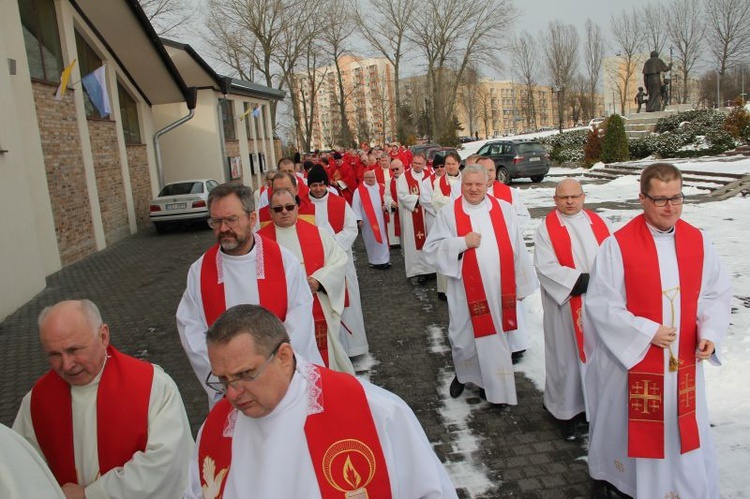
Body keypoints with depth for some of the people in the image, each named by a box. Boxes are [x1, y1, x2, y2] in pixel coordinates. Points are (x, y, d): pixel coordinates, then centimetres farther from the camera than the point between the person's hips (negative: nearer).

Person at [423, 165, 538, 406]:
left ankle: (493, 383, 31)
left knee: (495, 336, 12)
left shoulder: (504, 209, 2)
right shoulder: (448, 213, -3)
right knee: (464, 337, 10)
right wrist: (462, 242, -17)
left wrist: (521, 284, 3)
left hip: (498, 288, 1)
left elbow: (516, 248, 3)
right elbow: (431, 248, -5)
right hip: (465, 290, -1)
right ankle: (463, 375, 39)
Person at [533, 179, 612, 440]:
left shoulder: (599, 223, 9)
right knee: (568, 356, 5)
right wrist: (580, 280, -19)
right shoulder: (546, 228, -4)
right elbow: (545, 267, -13)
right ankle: (567, 411, 19)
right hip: (565, 305, -4)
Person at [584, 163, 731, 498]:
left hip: (684, 361, 4)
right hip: (633, 358, -4)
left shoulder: (698, 241, -1)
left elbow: (718, 293, 6)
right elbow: (601, 304, -15)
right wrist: (647, 333, -19)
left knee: (684, 432, 16)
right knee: (636, 432, 13)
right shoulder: (618, 245, -15)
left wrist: (710, 332, -9)